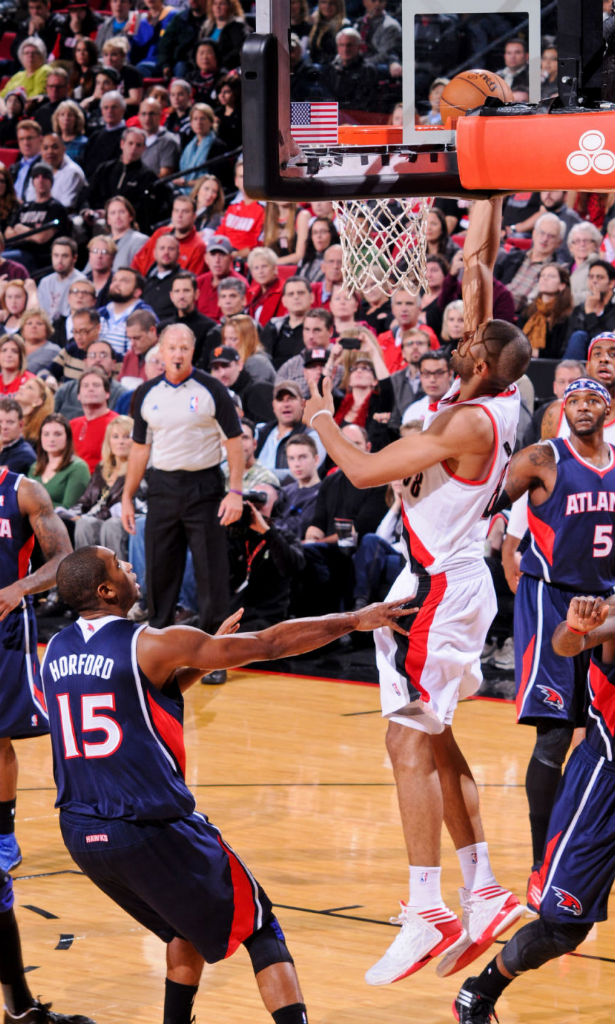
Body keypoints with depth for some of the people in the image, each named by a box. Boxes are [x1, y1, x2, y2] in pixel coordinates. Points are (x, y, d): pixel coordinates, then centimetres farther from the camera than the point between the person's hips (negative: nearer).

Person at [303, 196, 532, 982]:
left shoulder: (468, 422, -22)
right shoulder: (498, 397, 2)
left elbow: (365, 471, -19)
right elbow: (476, 267, 10)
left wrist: (323, 421, -3)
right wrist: (485, 194, 10)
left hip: (441, 588, -10)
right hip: (452, 583, 10)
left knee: (410, 742, -10)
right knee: (434, 742, 15)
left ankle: (426, 915, -12)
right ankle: (483, 895, 17)